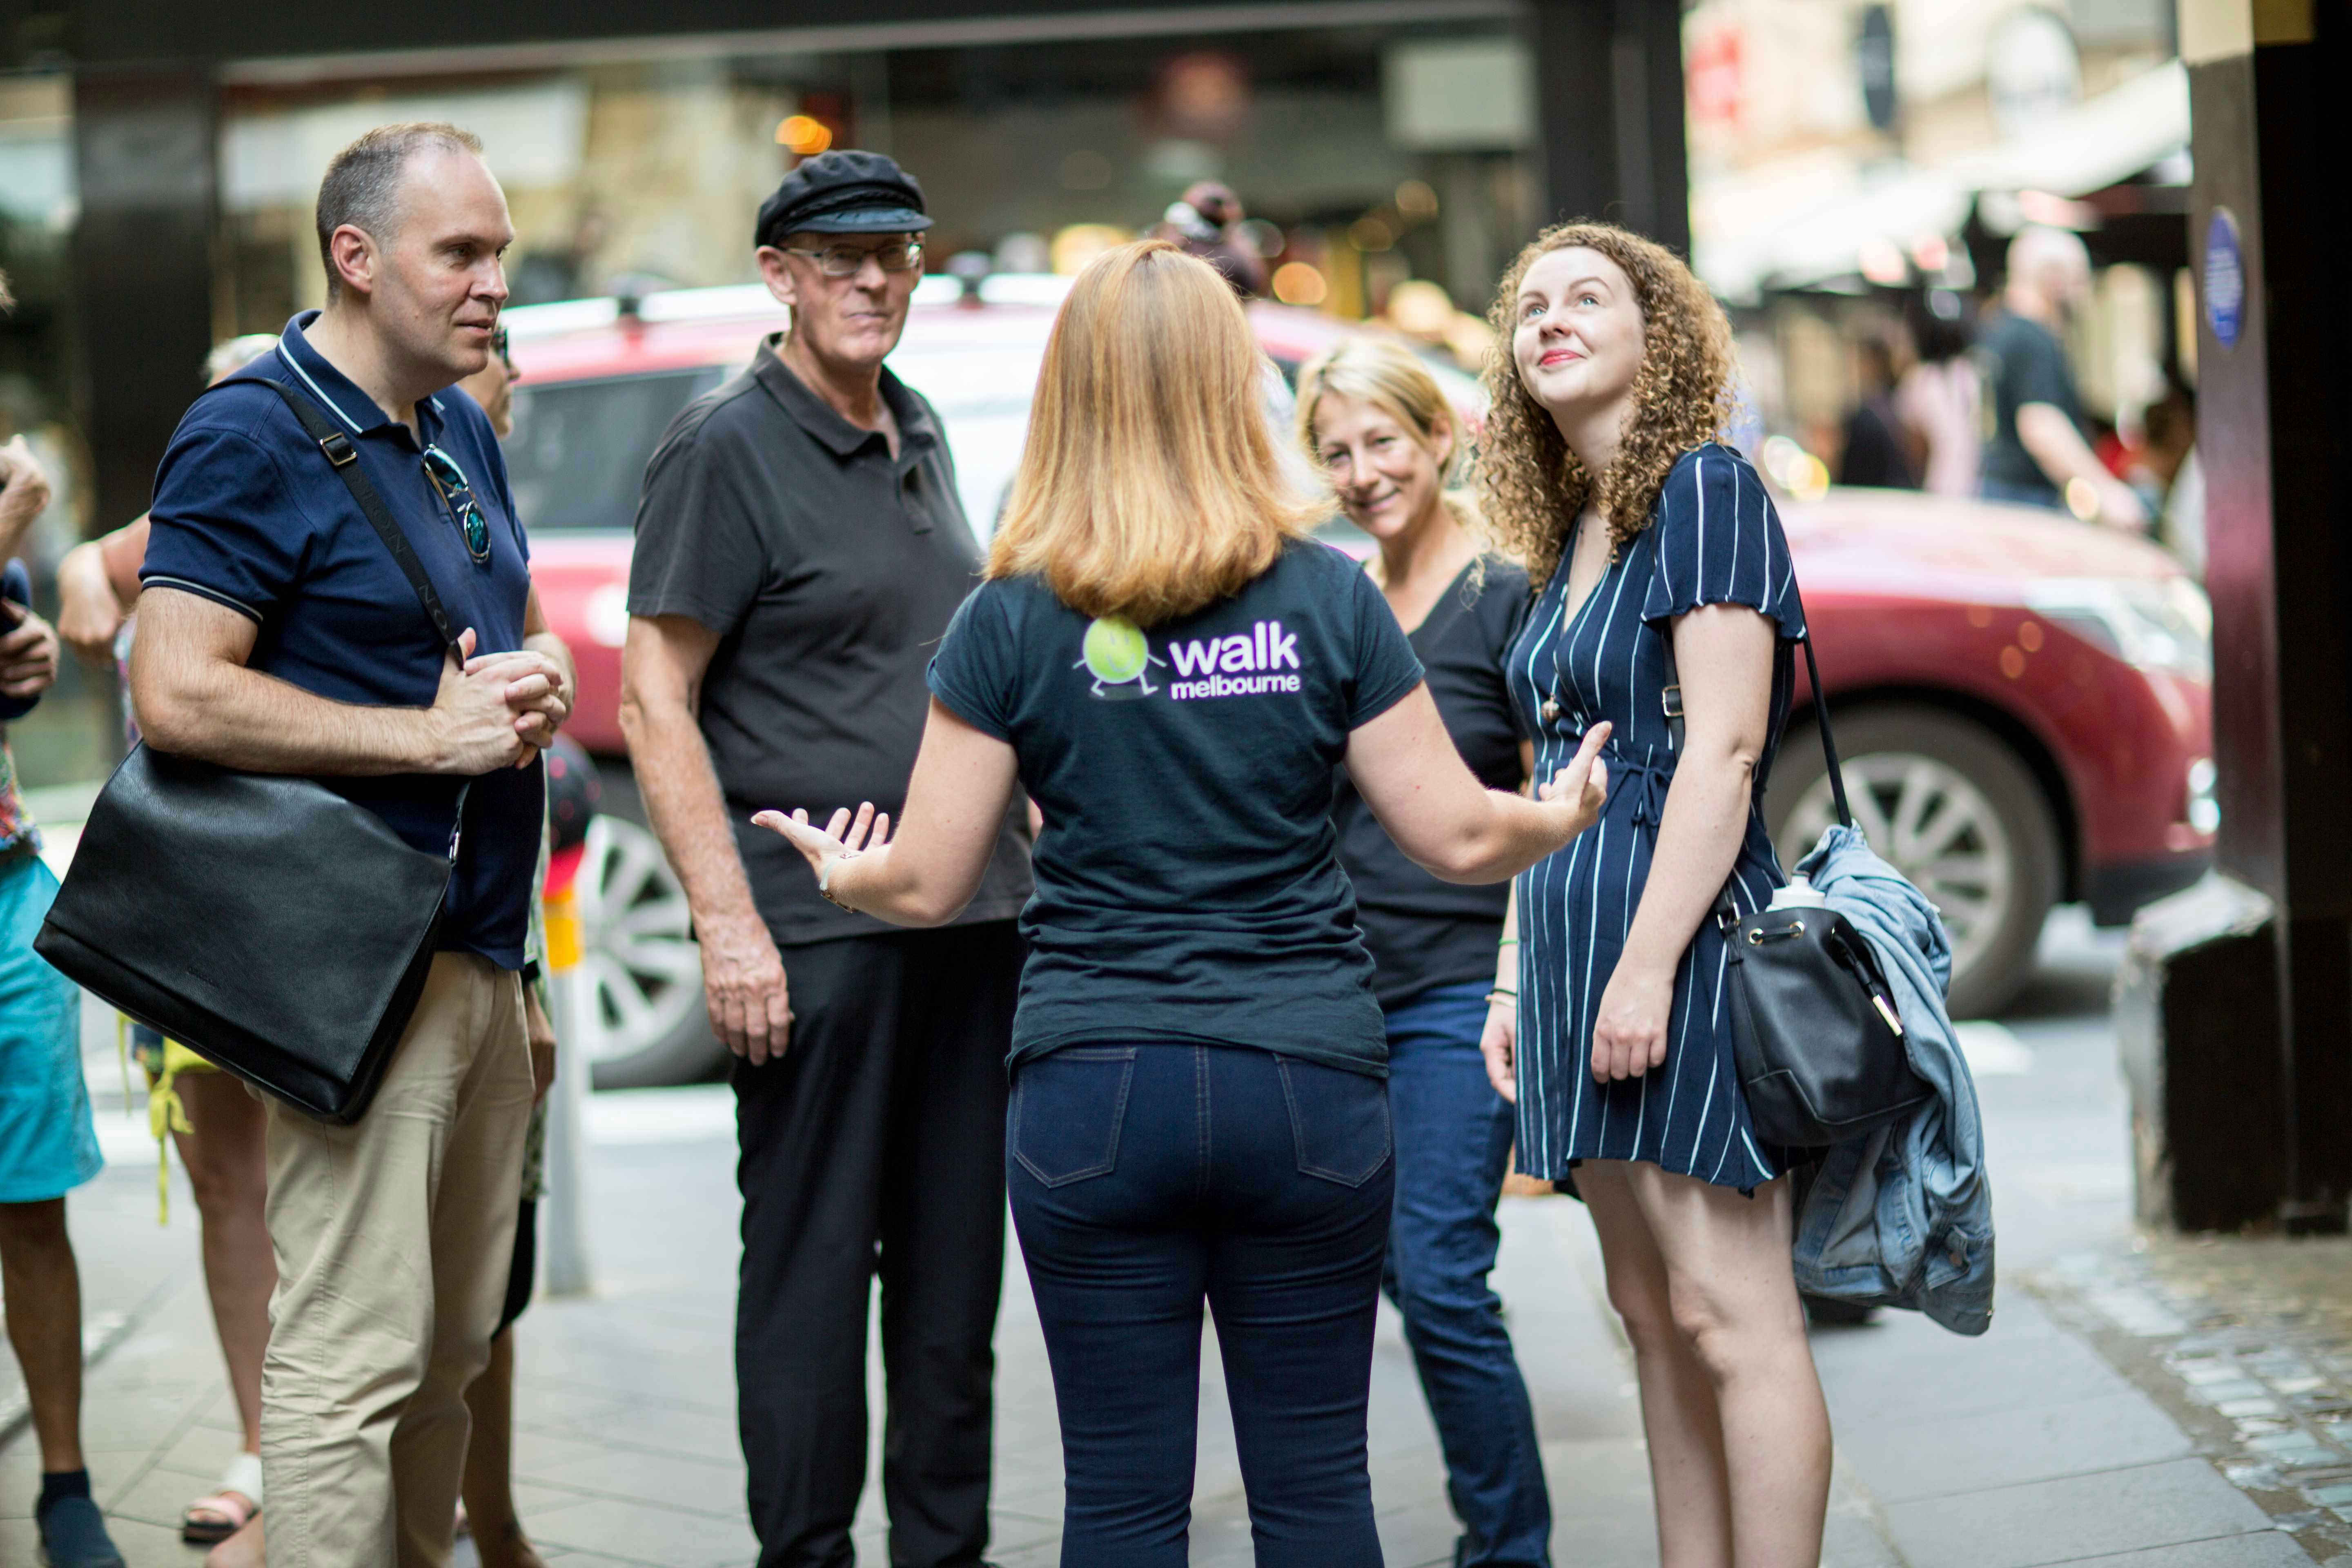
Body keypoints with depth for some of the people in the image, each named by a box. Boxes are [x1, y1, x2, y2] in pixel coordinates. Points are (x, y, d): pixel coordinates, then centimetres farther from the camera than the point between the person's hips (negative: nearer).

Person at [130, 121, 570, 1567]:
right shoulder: (253, 438, -10)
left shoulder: (462, 433, 17)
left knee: (455, 1340, 12)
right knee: (356, 1347, -10)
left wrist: (539, 683, 3)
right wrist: (432, 734, -16)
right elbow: (178, 694, -18)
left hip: (486, 949, 9)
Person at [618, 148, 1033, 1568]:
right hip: (816, 923, -7)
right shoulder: (726, 449, -7)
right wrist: (728, 924, -17)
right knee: (812, 1264, -1)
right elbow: (655, 703, -11)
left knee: (959, 1255, 11)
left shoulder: (921, 436, 15)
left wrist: (1028, 830, 18)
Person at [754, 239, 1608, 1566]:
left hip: (1092, 1094, 0)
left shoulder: (1013, 621, -2)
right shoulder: (1327, 598, -1)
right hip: (1308, 1077, 0)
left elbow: (927, 885, 0)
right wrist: (1567, 815, 22)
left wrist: (837, 872, 23)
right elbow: (1459, 836, 1)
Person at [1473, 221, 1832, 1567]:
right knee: (1653, 1319, 10)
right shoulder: (1569, 535, 17)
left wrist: (1648, 964, -21)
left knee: (1730, 1317, -8)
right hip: (1582, 936, 9)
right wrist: (1517, 977, 17)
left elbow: (1722, 751, -16)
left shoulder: (1707, 486, -8)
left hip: (1684, 936, -9)